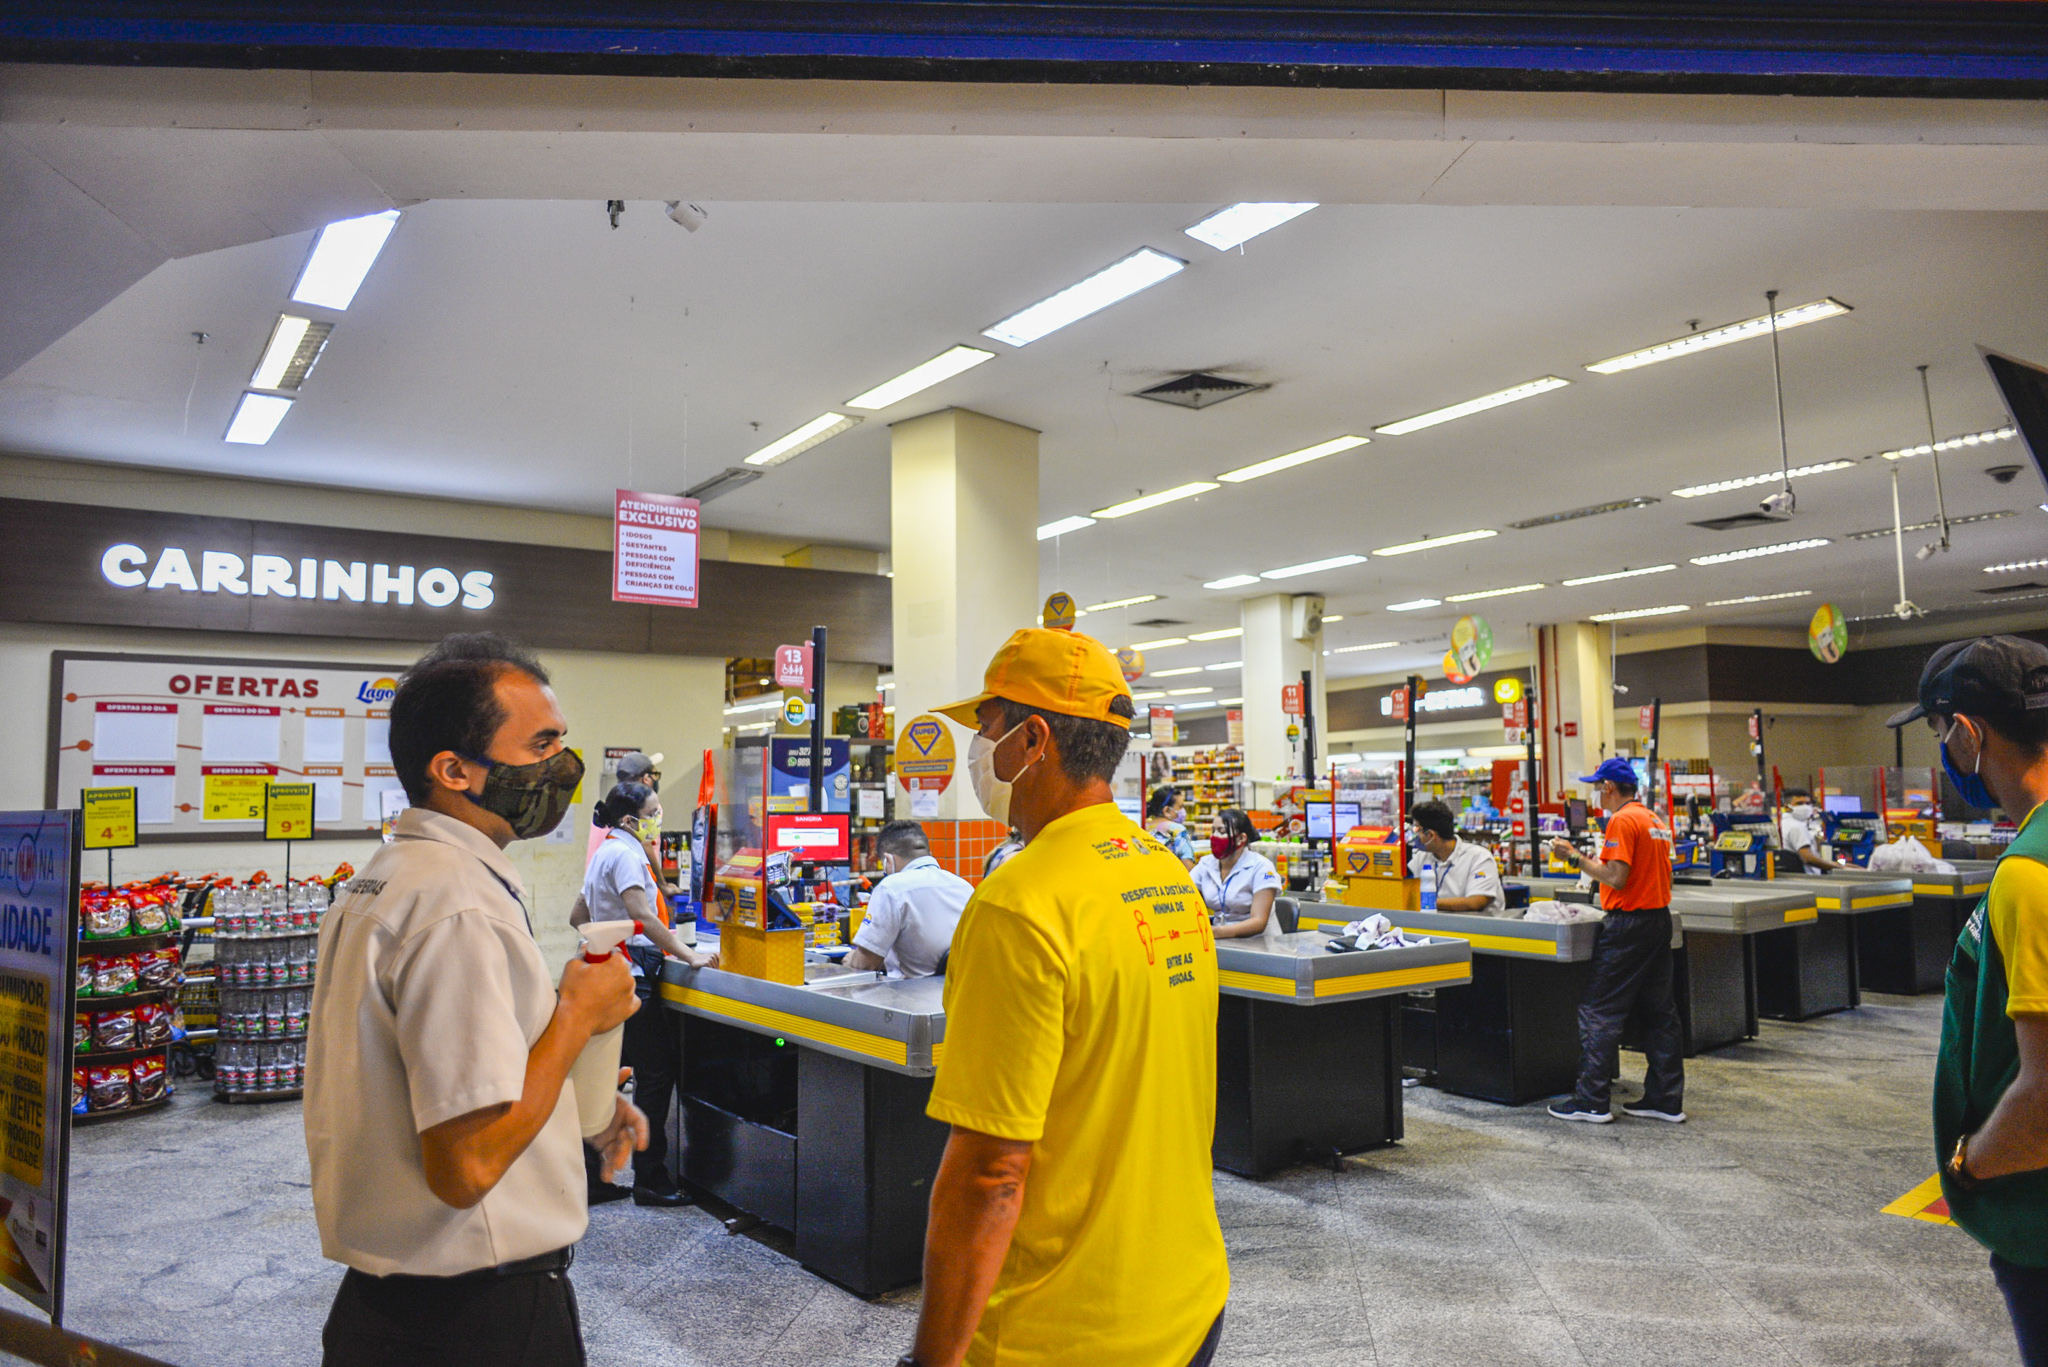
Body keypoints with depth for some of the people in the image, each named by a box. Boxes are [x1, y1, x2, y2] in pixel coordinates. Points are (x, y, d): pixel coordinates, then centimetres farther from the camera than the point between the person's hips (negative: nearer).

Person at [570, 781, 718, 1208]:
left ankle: (591, 1179, 17)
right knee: (656, 1072, -3)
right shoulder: (625, 854, -15)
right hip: (629, 976, -10)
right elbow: (643, 915, -26)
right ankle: (650, 1180, 3)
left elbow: (578, 916, 24)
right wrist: (689, 955, -27)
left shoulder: (606, 852, 17)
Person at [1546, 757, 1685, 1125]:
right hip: (1660, 920, 9)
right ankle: (1666, 1100, 17)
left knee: (1600, 1012, -3)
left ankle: (1592, 1101, -1)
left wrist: (1576, 856, -12)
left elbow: (1616, 879, -21)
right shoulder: (1656, 821, 14)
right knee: (1659, 1012, 12)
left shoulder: (1622, 821, -14)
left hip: (1627, 925, -9)